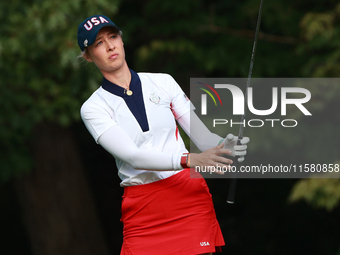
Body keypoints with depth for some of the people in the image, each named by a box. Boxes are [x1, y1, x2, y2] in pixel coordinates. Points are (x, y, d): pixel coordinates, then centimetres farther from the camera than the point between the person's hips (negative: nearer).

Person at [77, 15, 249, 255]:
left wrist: (224, 145, -20)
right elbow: (133, 156, -13)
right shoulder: (93, 108, 1)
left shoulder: (163, 82, 9)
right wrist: (189, 160, -27)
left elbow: (202, 135, 4)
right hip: (142, 207, -1)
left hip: (191, 195, 1)